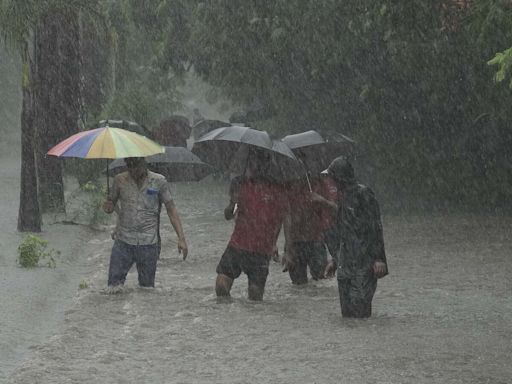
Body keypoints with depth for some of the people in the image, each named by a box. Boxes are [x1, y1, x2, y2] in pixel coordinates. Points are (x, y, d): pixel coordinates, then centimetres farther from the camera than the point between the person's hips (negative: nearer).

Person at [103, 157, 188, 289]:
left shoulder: (158, 182, 0)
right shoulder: (120, 180, 5)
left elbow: (171, 210, 0)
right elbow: (111, 203, 14)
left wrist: (181, 238, -9)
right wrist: (108, 207, -13)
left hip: (148, 243, -1)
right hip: (123, 242, 1)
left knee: (147, 286, 4)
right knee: (114, 284, -4)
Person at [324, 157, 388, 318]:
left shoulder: (363, 194, -9)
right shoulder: (345, 197, 18)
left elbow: (375, 228, -13)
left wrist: (378, 259, -19)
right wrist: (335, 261, 25)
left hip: (363, 265, -9)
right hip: (345, 266, 9)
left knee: (359, 309, -12)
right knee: (347, 310, 7)